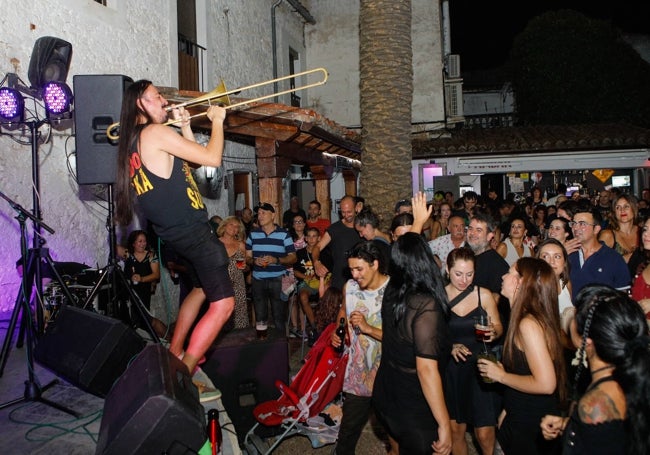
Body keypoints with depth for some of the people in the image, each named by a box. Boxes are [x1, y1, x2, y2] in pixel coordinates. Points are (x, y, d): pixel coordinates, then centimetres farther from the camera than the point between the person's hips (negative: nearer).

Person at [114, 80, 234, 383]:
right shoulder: (156, 132, -12)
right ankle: (183, 373, -11)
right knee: (223, 303, -11)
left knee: (202, 288, 28)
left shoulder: (134, 142, 16)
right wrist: (217, 121, 0)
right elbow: (213, 158, -14)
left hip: (176, 231, 10)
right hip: (191, 230, -10)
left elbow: (192, 162, 22)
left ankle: (173, 355, 36)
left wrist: (185, 126, 17)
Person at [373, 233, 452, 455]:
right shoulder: (426, 306, -27)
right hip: (414, 410, -7)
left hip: (385, 398, 7)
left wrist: (417, 223, 26)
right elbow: (426, 369, -28)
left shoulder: (391, 292, -6)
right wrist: (444, 425, -23)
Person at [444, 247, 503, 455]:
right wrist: (450, 346, -17)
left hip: (479, 367, 0)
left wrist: (493, 332, -17)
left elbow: (498, 327, 4)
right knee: (456, 431, 13)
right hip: (451, 369, 1)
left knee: (484, 434, 1)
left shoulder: (484, 295, -5)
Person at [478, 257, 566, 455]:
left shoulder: (528, 324, -25)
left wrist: (501, 375, -17)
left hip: (530, 426, -8)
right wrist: (508, 410, 11)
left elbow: (545, 384, -29)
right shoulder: (531, 319, 3)